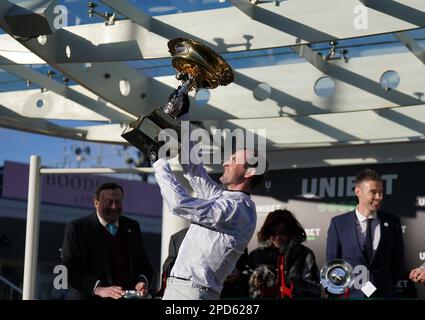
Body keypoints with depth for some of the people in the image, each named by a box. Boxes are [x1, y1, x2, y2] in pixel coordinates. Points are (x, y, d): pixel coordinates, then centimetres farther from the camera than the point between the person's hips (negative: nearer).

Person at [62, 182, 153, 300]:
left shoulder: (132, 227, 15)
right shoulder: (76, 228, 1)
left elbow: (144, 265, 18)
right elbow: (70, 269, -6)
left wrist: (142, 281, -3)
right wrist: (98, 289, -20)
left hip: (128, 297, 3)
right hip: (89, 296, -3)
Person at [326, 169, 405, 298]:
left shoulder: (392, 222, 1)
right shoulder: (338, 223, -2)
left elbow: (398, 262, 9)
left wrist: (388, 288, 2)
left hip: (384, 294, 1)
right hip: (351, 294, -1)